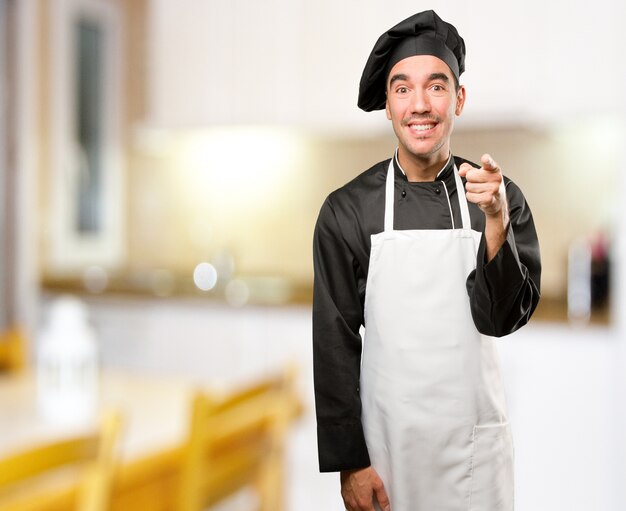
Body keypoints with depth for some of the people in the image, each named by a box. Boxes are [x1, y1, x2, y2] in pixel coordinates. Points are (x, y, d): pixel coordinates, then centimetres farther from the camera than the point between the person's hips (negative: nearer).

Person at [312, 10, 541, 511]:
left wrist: (496, 221, -24)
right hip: (385, 440, -1)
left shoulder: (501, 197, -3)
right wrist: (349, 461, -5)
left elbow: (503, 318, -9)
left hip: (477, 439, 1)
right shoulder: (348, 210, -8)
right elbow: (335, 342, -5)